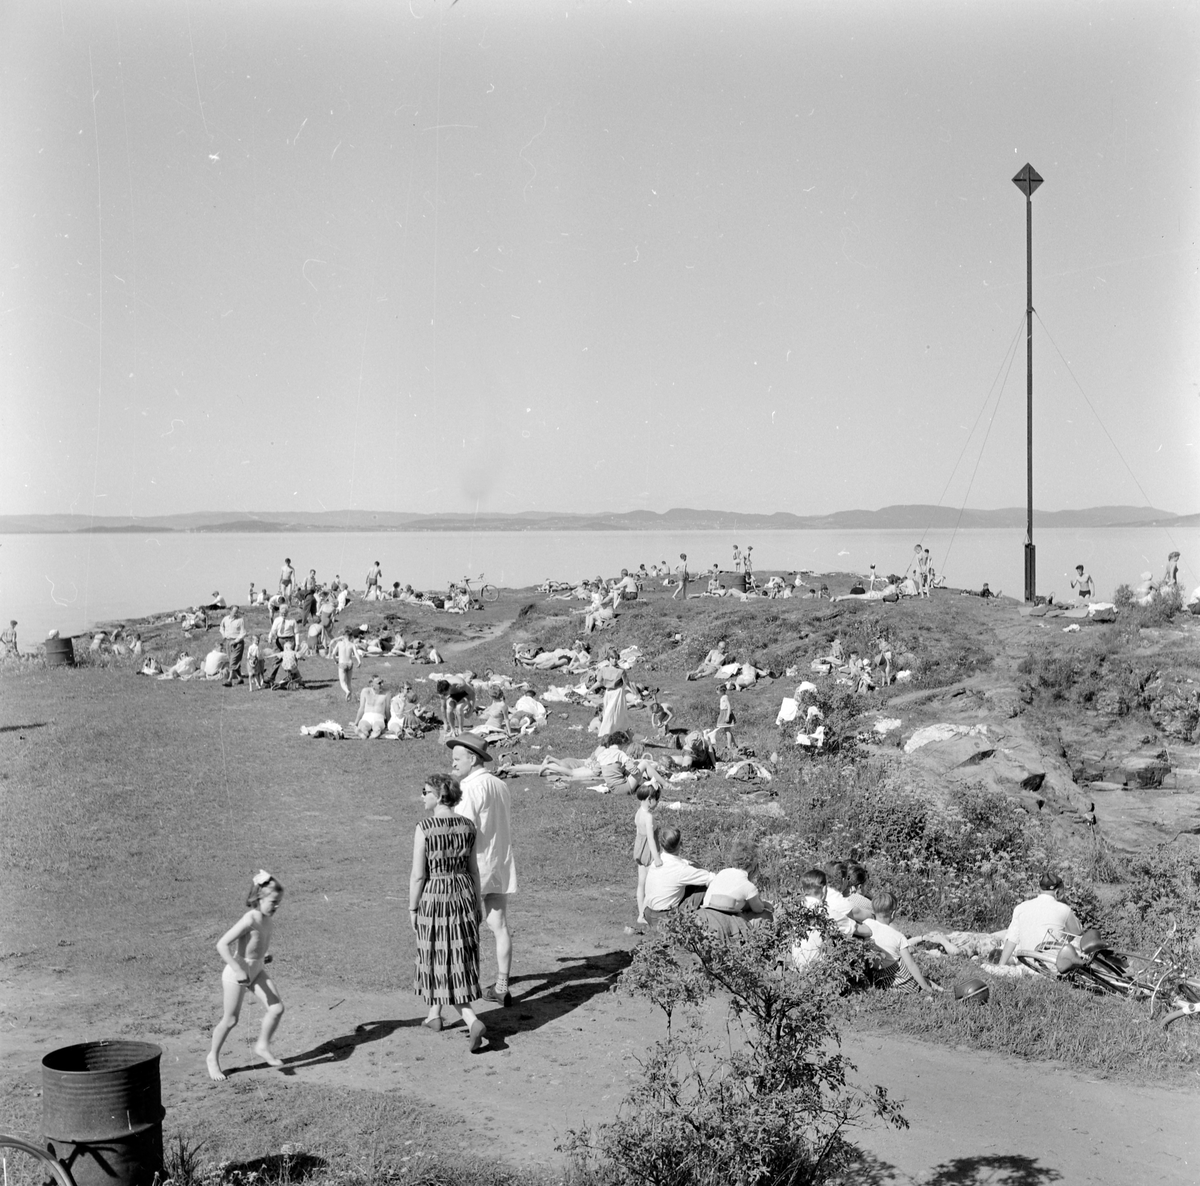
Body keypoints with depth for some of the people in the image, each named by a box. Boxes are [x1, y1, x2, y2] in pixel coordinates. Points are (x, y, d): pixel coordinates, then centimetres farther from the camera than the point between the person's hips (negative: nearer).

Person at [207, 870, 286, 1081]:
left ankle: (263, 1047, 15)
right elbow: (222, 944, -28)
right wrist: (238, 970, -29)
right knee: (231, 1020, 4)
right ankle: (213, 1058, 25)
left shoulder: (268, 917, -1)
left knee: (277, 1009, -5)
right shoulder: (250, 919, -25)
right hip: (237, 973, -7)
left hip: (257, 971, 7)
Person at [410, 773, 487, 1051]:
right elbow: (474, 869, 5)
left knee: (441, 961, 4)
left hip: (434, 898, -5)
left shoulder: (424, 829, -16)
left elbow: (418, 875, -14)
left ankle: (473, 1021, -7)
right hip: (463, 894, 5)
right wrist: (478, 903, 14)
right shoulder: (468, 826, -1)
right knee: (458, 959, 18)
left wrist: (412, 909, -3)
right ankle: (435, 1014, 31)